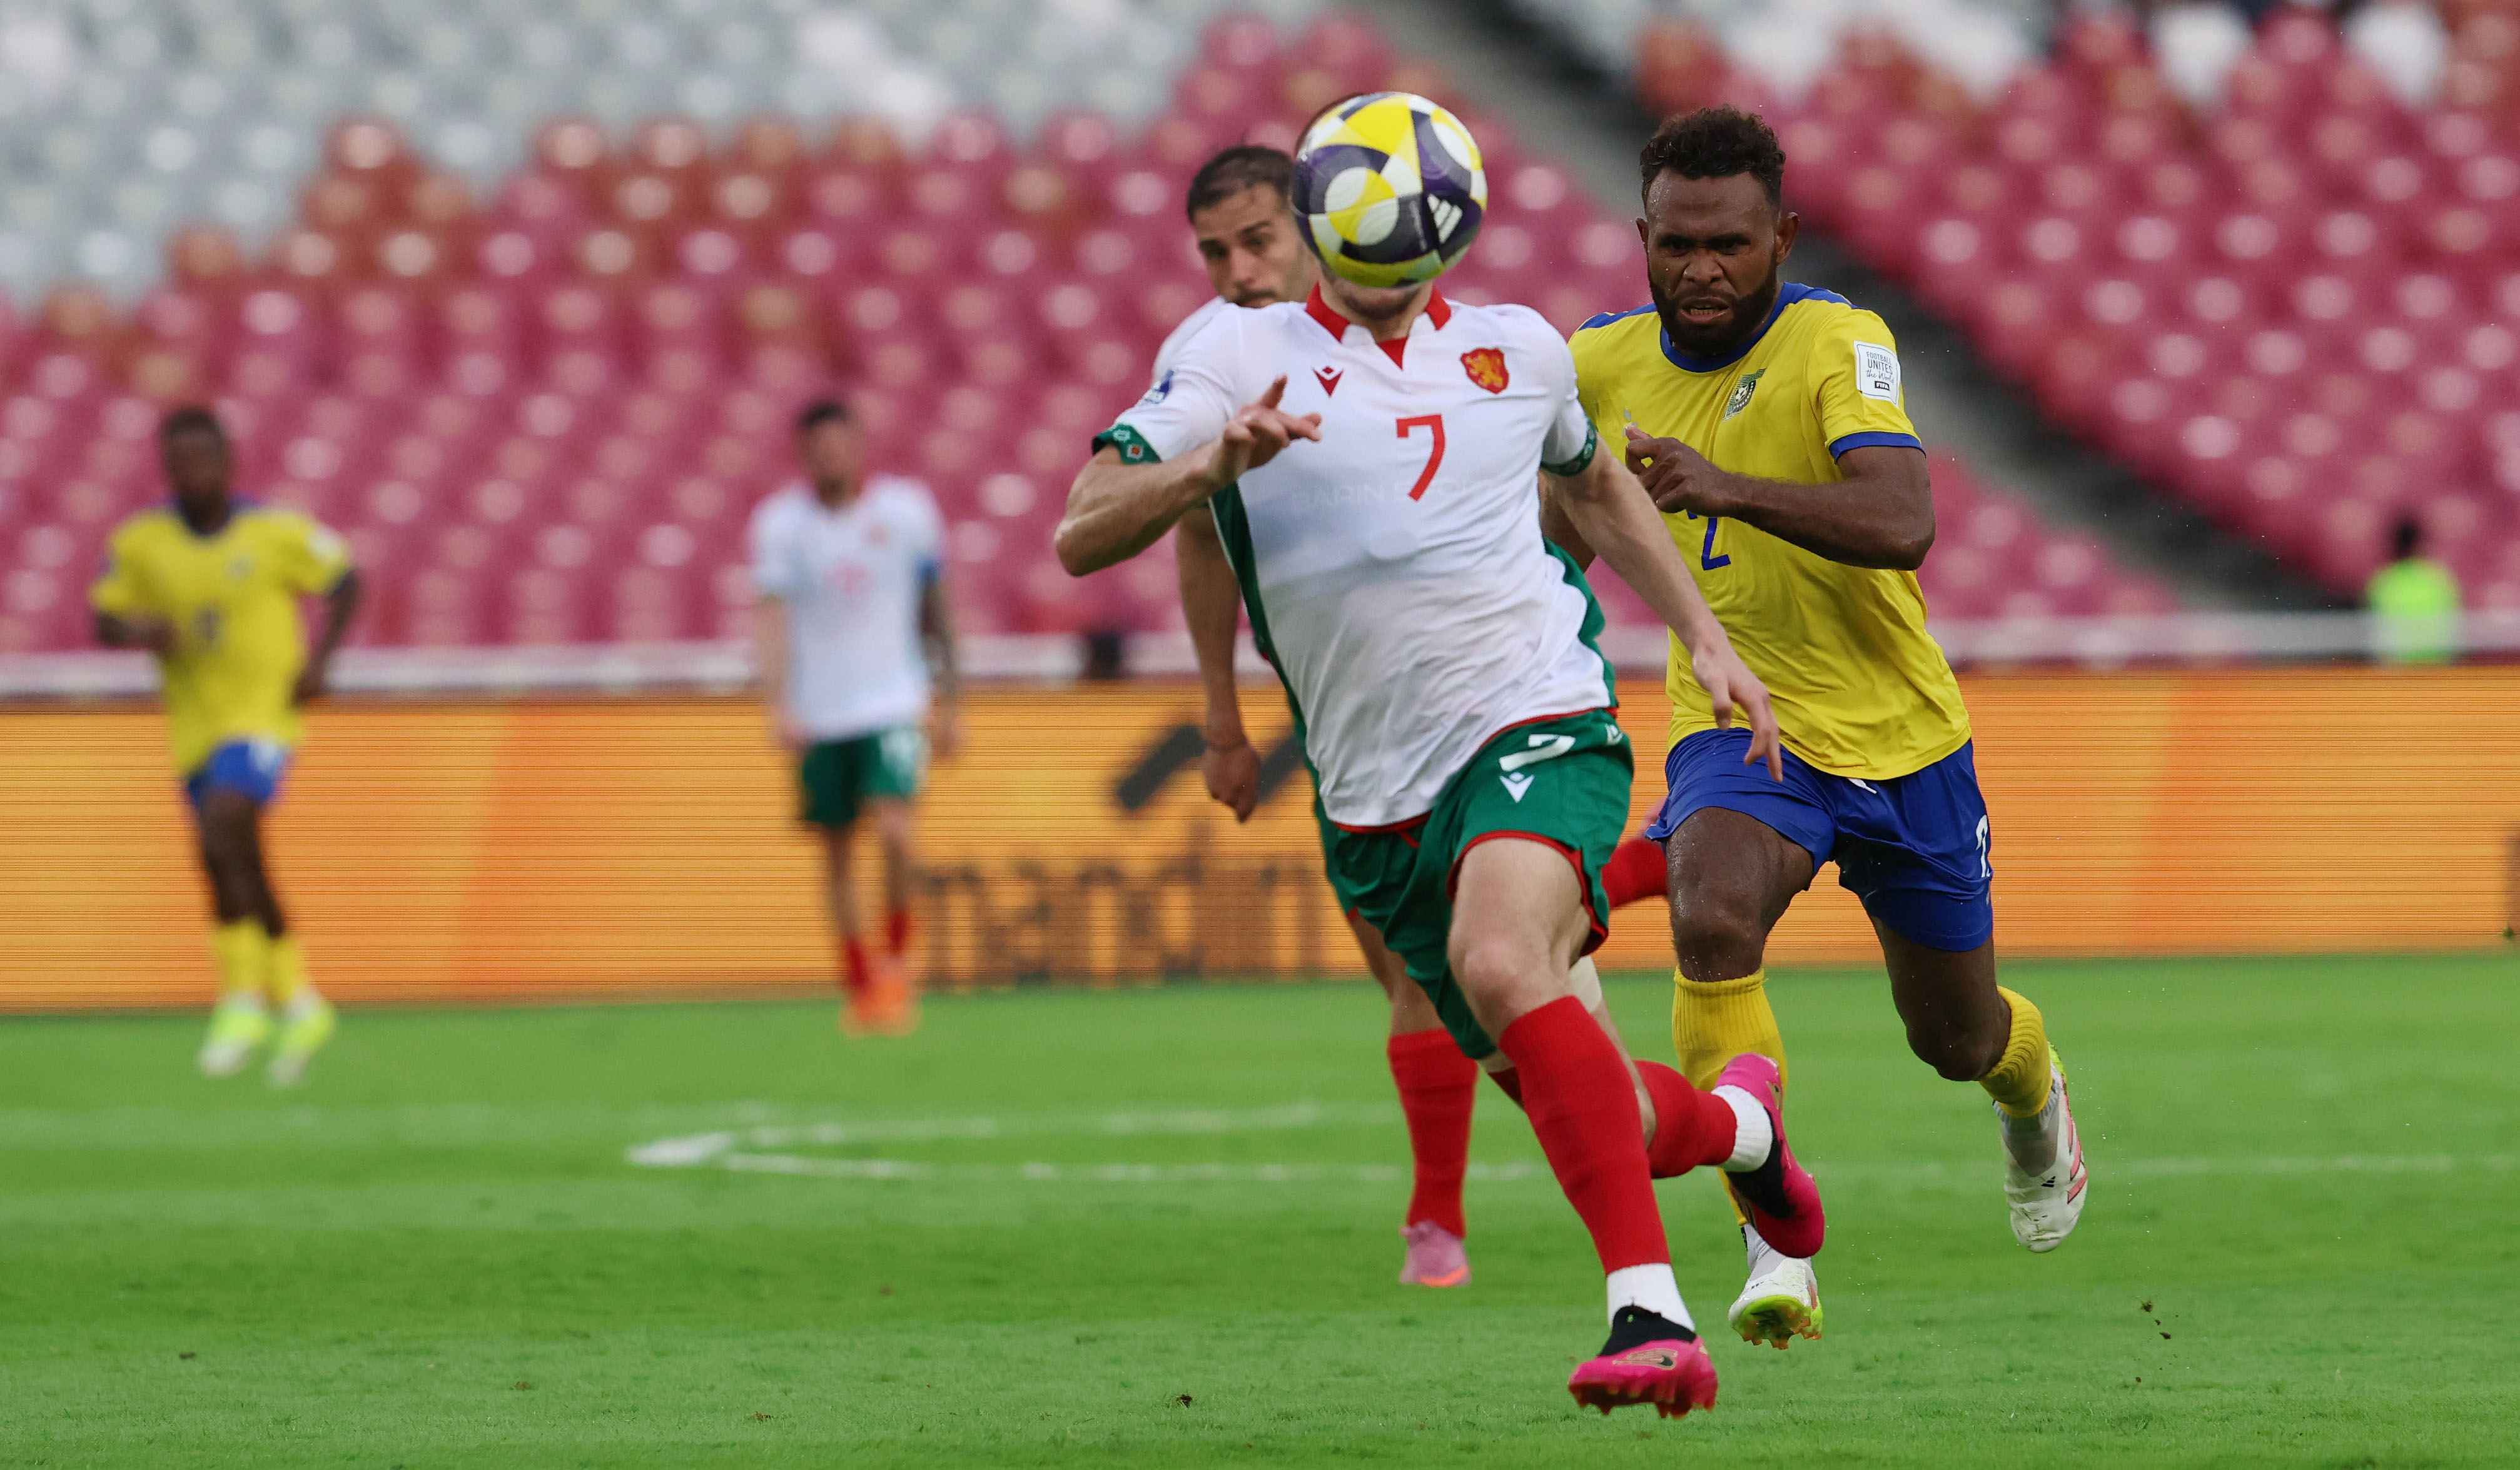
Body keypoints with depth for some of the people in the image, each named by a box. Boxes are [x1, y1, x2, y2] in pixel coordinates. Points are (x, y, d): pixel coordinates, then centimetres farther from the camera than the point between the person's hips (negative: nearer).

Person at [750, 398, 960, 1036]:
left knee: (896, 832, -20)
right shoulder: (780, 521, -5)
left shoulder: (906, 509, -2)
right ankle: (858, 983, 23)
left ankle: (897, 956, 3)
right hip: (819, 713, 1)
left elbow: (936, 608, 9)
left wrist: (949, 701, 12)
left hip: (893, 702, -1)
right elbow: (771, 617, -13)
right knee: (836, 848, 7)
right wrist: (779, 705, -27)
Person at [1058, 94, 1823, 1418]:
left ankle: (1651, 1312, -37)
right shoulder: (1243, 357, 0)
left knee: (1501, 960, -34)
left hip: (1537, 725, -2)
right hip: (1376, 799, 2)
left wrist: (1704, 636, 23)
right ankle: (1735, 1122, 41)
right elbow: (1082, 537, -10)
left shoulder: (1517, 351, 9)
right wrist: (1214, 464, -28)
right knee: (1574, 1108, 4)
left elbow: (1596, 487, 31)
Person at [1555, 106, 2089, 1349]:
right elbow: (1567, 515, 18)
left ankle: (2034, 1095, 55)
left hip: (1899, 733, -2)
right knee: (1712, 921, -32)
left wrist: (1727, 488, -48)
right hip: (1740, 729, 2)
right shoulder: (1603, 365, -5)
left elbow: (1901, 524, -36)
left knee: (1956, 1036, 16)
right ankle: (1775, 1247, -27)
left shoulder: (1838, 346, -20)